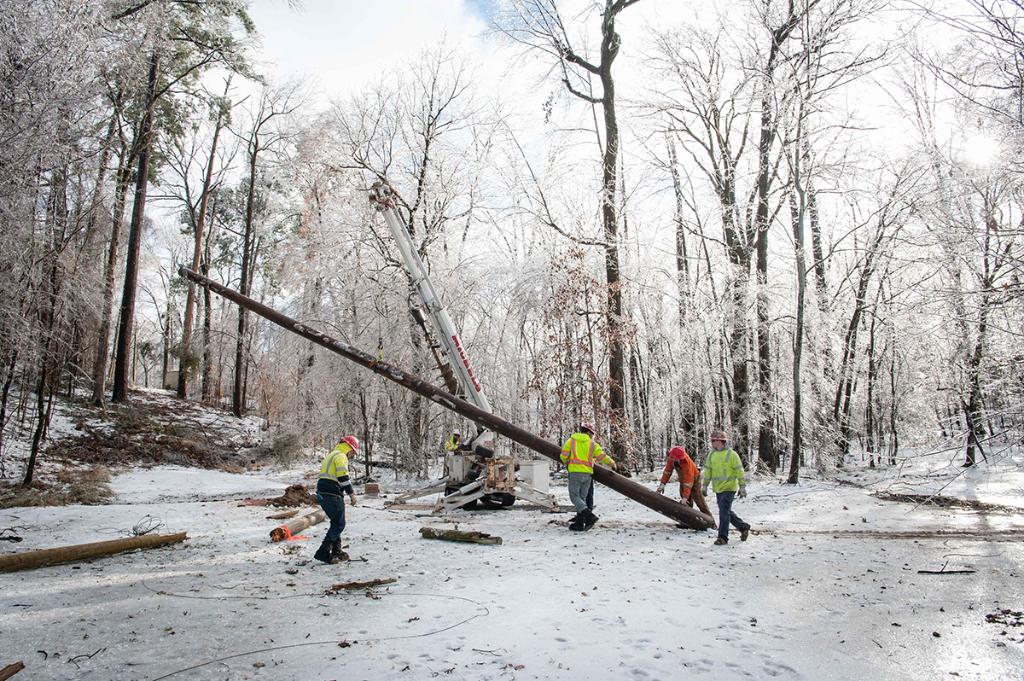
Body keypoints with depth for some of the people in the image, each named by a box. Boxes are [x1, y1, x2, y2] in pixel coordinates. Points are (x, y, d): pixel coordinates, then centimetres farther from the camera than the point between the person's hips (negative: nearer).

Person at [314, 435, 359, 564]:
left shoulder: (331, 455, 24)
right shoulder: (341, 456, -8)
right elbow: (343, 477, -17)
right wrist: (351, 493, -14)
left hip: (322, 493, 10)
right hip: (332, 495, -10)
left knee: (336, 522, 18)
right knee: (339, 524, -5)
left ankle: (336, 551, 22)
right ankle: (323, 552, -9)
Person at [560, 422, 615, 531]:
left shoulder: (571, 441, 4)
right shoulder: (592, 444, 9)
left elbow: (563, 456, 2)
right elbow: (602, 456, 10)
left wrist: (567, 463, 24)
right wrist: (612, 463, 27)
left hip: (575, 472, -3)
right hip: (588, 473, 3)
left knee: (574, 496, -3)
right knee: (582, 498, 9)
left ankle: (589, 516, -20)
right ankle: (579, 524, 9)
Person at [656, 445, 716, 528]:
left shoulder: (686, 463, -37)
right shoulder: (671, 458, -19)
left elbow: (688, 481, -35)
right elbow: (667, 471, -7)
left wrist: (685, 497, -34)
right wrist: (662, 484, -12)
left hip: (693, 480, -6)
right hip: (682, 480, 6)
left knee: (700, 502, -8)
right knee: (687, 503, 1)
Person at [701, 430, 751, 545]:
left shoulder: (731, 454, -11)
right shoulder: (711, 455, 7)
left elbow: (739, 471, -9)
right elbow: (708, 471, 12)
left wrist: (742, 487, -10)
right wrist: (705, 486, 9)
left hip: (729, 488, -7)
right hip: (718, 488, 7)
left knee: (724, 512, -10)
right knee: (726, 512, 15)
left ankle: (723, 537, -3)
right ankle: (743, 527, 34)